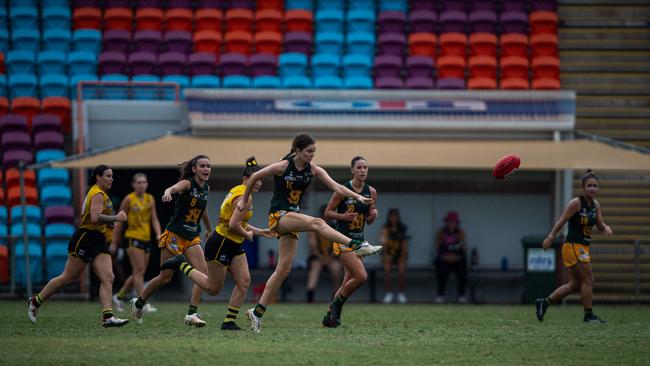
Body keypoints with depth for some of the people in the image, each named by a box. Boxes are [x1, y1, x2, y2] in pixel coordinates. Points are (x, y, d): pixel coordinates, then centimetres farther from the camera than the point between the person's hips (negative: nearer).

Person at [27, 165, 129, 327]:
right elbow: (95, 218, -28)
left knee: (108, 278, -5)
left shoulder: (100, 193, 17)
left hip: (98, 241, 10)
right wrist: (115, 218, -24)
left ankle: (107, 316, -13)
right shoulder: (97, 194, -14)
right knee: (68, 277, -1)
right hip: (85, 239, -10)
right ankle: (36, 301, 13)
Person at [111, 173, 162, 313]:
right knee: (139, 271, -14)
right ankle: (143, 303, -17)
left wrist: (158, 234, -11)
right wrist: (114, 242, 0)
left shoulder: (150, 199, 8)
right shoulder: (129, 199, -5)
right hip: (133, 238, -6)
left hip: (146, 238, 6)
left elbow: (154, 219, 7)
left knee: (138, 273, 10)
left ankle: (119, 296, 28)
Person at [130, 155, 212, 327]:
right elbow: (175, 188, -37)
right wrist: (168, 192, -61)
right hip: (174, 234, -7)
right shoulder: (187, 184, -13)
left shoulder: (206, 188, 9)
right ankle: (138, 303, 24)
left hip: (192, 237, 7)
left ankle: (191, 314, -13)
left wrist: (210, 230, 40)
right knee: (165, 277, 0)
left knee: (203, 271, -13)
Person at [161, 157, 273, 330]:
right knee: (213, 288, 1)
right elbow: (234, 225, -28)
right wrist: (247, 234, -9)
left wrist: (258, 231, 19)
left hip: (234, 245, 10)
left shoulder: (237, 191, 12)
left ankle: (229, 322, 3)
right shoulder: (245, 197, -20)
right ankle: (182, 265, 14)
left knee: (244, 282, 0)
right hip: (221, 244, -10)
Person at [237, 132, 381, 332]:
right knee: (317, 222, -29)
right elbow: (255, 177, 0)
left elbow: (336, 186, -8)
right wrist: (244, 200, 9)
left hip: (292, 217, 7)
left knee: (284, 269, 3)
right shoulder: (282, 166, -12)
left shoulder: (313, 170, 2)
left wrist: (358, 196, -23)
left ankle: (257, 312, 8)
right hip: (278, 216, -7)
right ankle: (357, 246, -40)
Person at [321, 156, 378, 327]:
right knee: (361, 276, -20)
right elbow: (328, 212, -3)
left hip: (358, 240, 6)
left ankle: (330, 315, 20)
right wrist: (343, 216, -19)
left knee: (348, 283, 7)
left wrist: (373, 215, -8)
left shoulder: (371, 192, 7)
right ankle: (336, 305, -1)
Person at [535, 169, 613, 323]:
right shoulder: (576, 203, -13)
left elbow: (600, 224, 11)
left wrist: (606, 228, -11)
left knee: (574, 284, 9)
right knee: (587, 280, -7)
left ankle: (544, 302, 17)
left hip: (583, 247, 8)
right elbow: (561, 221, -15)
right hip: (573, 246, -8)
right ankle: (588, 315, 1)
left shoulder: (595, 205, 9)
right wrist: (551, 237, -22)